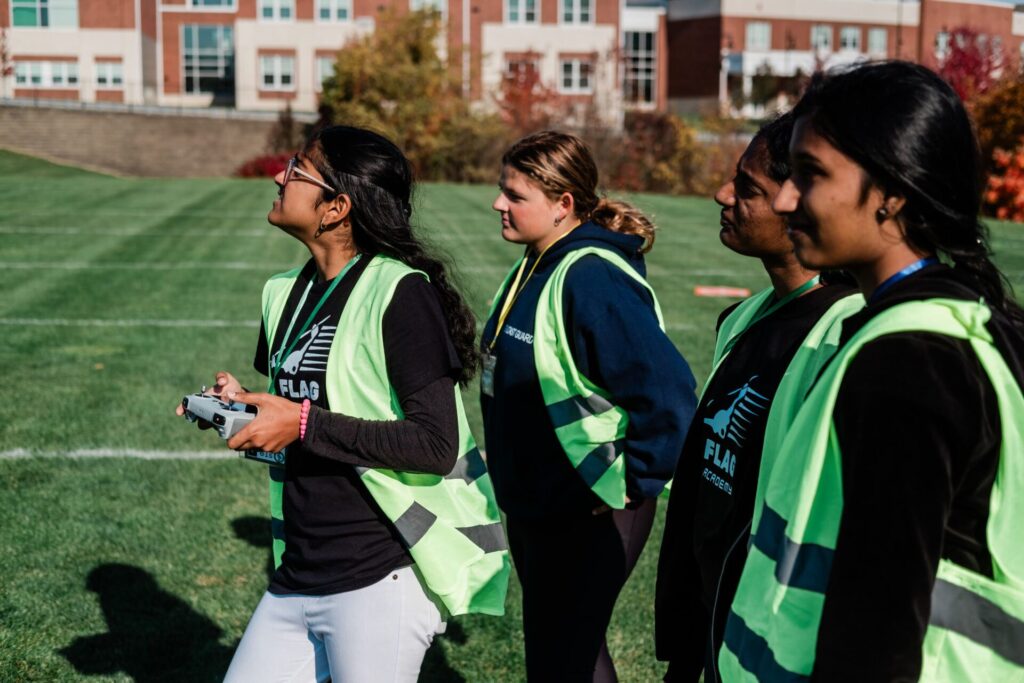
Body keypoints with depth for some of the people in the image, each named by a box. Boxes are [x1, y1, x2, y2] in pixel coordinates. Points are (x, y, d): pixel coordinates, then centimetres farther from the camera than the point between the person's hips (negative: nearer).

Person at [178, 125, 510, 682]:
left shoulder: (399, 293, -15)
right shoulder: (286, 293, 10)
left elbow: (435, 444, -21)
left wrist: (304, 424, -20)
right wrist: (242, 405, 2)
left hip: (381, 580, -8)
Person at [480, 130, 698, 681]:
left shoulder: (593, 280, -23)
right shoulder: (534, 269, 6)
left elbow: (668, 392, -29)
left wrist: (632, 485, -22)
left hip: (587, 514, -9)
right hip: (530, 504, 9)